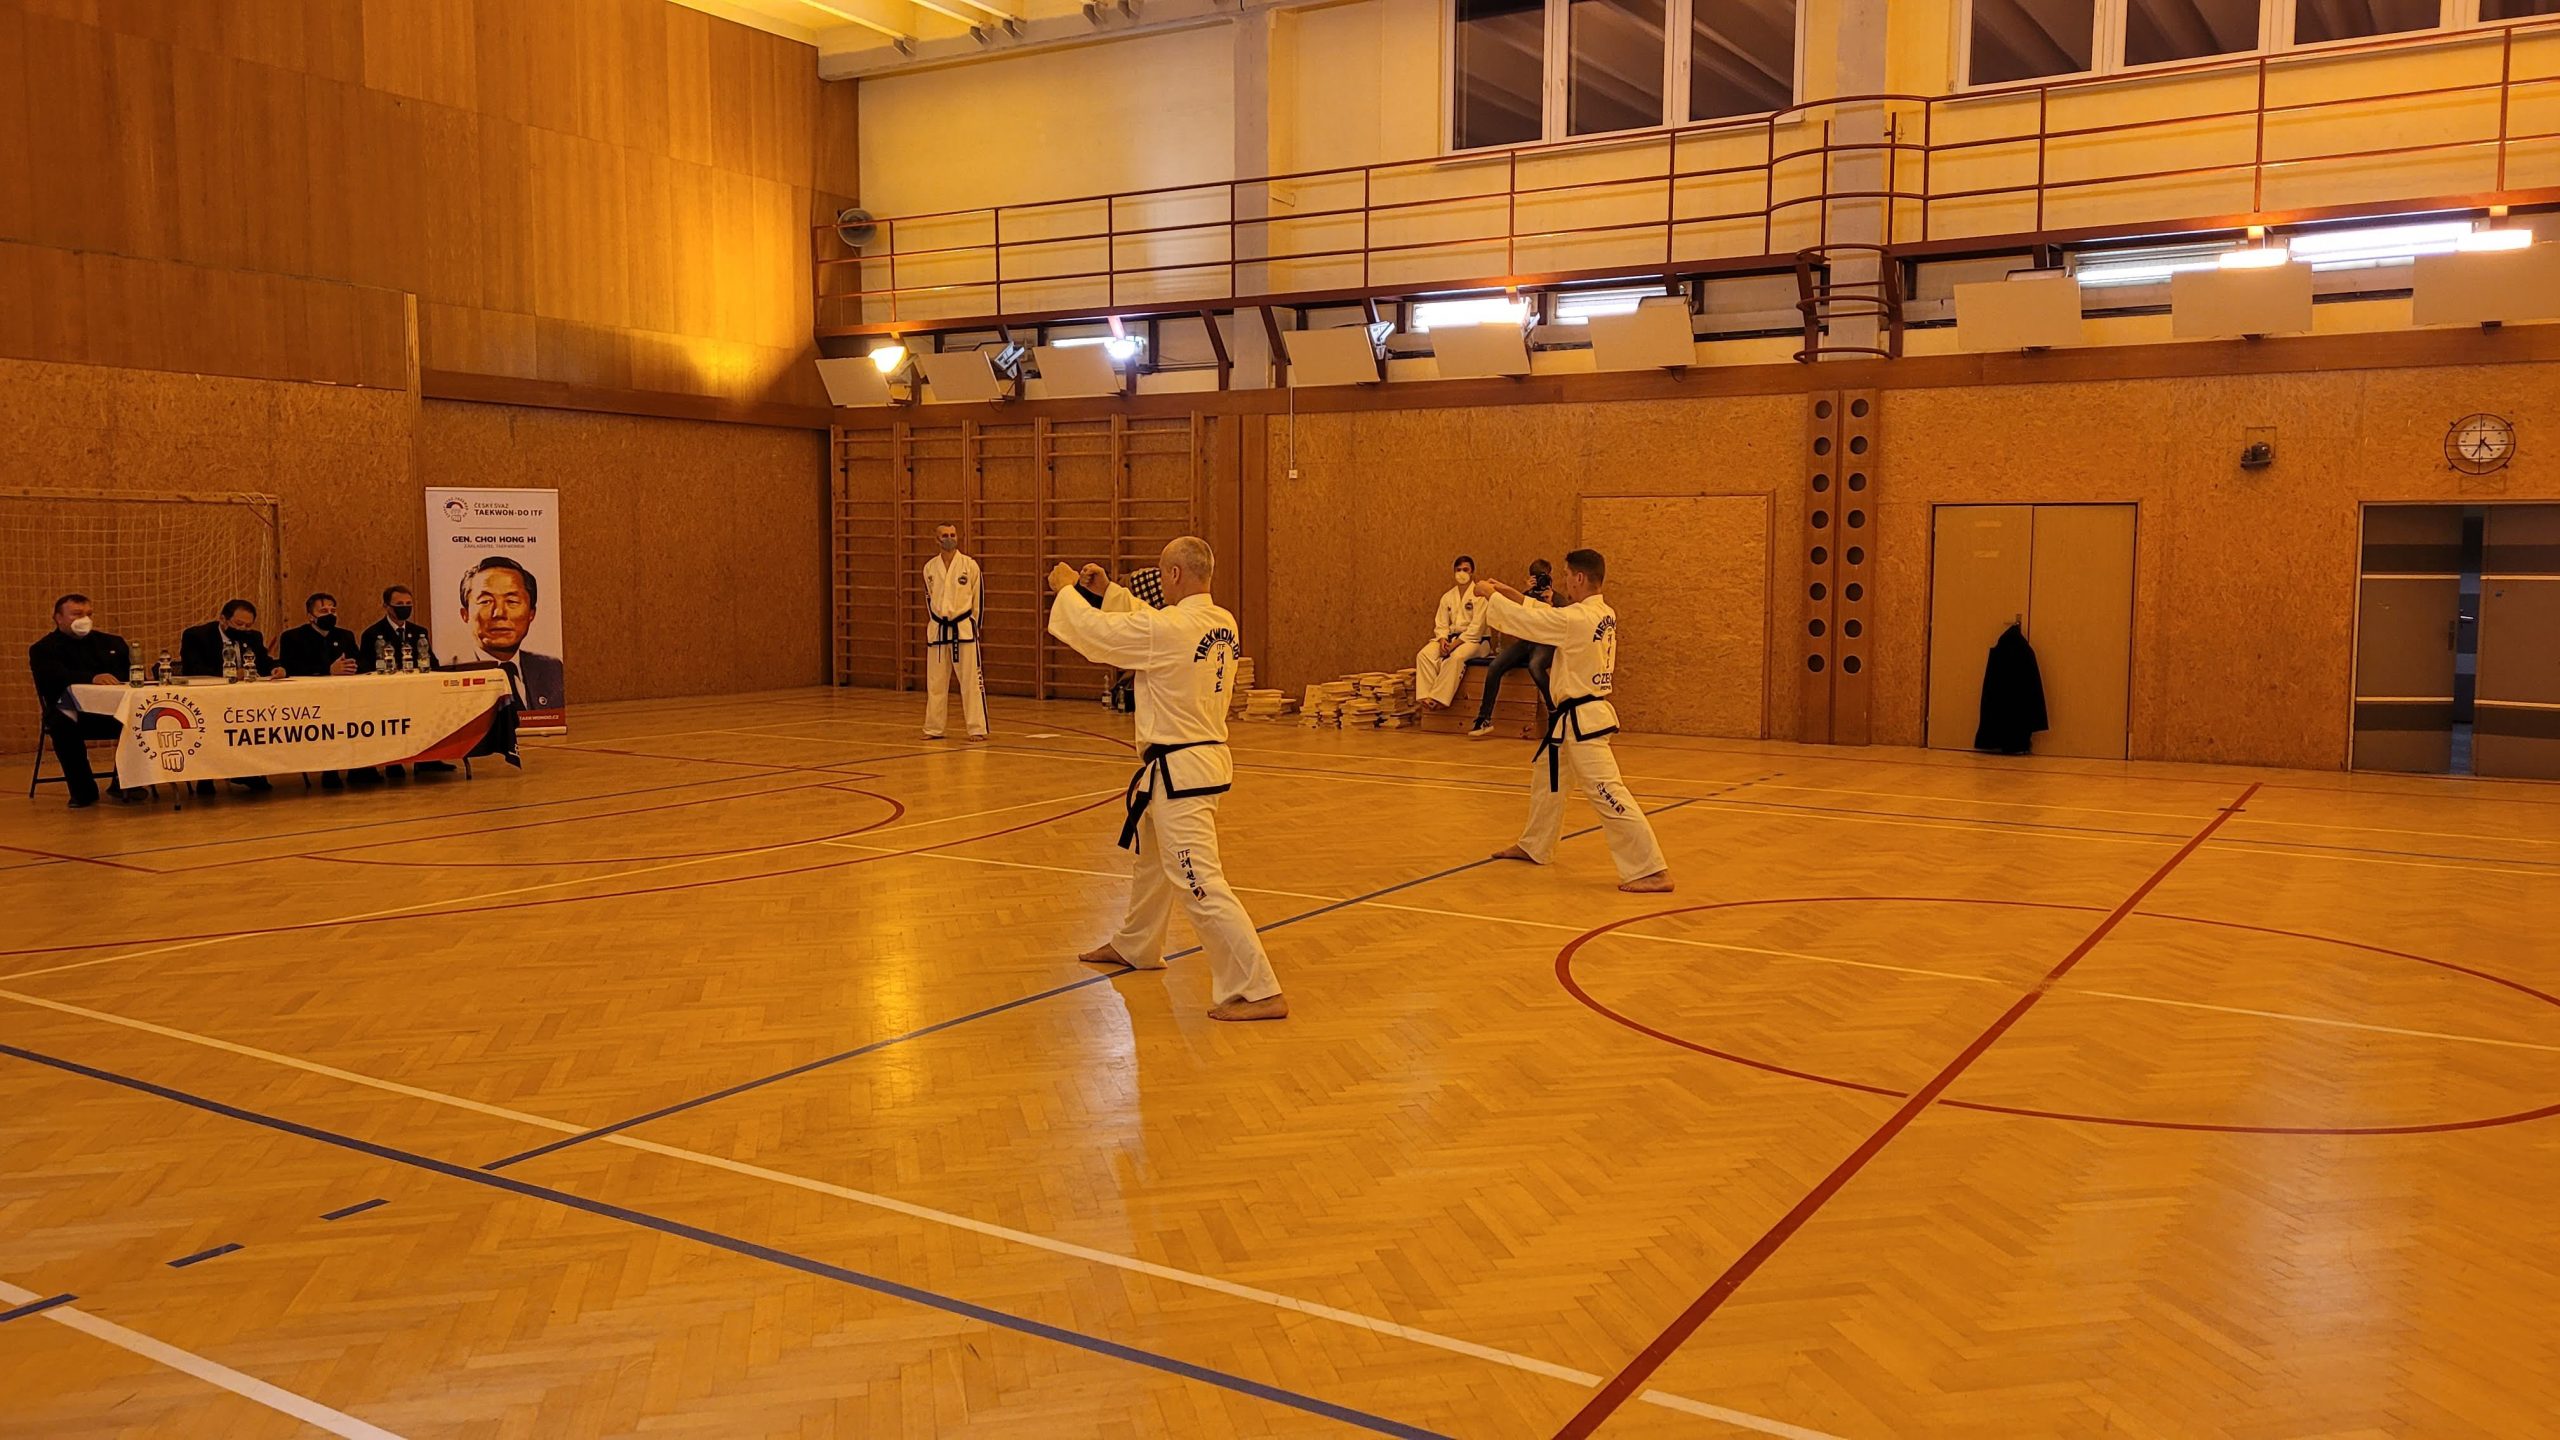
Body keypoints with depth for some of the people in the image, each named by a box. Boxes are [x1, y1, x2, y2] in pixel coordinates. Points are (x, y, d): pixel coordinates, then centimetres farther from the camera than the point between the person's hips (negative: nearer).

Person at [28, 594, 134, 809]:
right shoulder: (43, 649, 7)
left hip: (114, 711, 3)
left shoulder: (111, 643, 23)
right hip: (73, 712, -3)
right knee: (63, 724, -38)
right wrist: (92, 678, -34)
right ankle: (83, 791, -21)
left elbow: (134, 673, 17)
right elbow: (57, 676, -15)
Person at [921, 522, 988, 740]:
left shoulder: (970, 565, -4)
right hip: (937, 630, 3)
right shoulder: (929, 567, 4)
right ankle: (933, 728, 20)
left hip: (964, 629, -3)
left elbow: (978, 599, 3)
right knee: (935, 682, 9)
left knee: (971, 680, -4)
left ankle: (977, 729, 1)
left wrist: (972, 625, 5)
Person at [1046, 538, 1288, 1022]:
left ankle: (1259, 992, -12)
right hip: (1206, 759, 10)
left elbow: (1095, 633, -9)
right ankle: (1136, 946, 51)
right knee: (1150, 856, 29)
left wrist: (1068, 589, 9)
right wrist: (1106, 593, 20)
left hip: (1179, 772, -10)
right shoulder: (1223, 624, 3)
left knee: (1199, 883, -11)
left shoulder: (1169, 629, -23)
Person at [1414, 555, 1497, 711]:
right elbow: (1441, 625, 11)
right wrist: (1442, 640, -13)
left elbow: (1476, 627, -13)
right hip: (1450, 638, 6)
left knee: (1456, 657, -39)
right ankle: (1425, 696, -31)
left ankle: (1438, 698, -37)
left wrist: (1456, 643, -21)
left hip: (1473, 639, -5)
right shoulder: (1448, 597, 15)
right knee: (1424, 655, -23)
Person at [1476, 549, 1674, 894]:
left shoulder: (1578, 619, -22)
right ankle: (1534, 846, 41)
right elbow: (1547, 615, 18)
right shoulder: (1604, 615, 6)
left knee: (1607, 792, -13)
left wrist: (1491, 595, 3)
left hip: (1582, 720, -10)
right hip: (1579, 715, 10)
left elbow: (1525, 621, -13)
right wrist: (1512, 594, 14)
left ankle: (1652, 871, -15)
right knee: (1545, 775, 25)